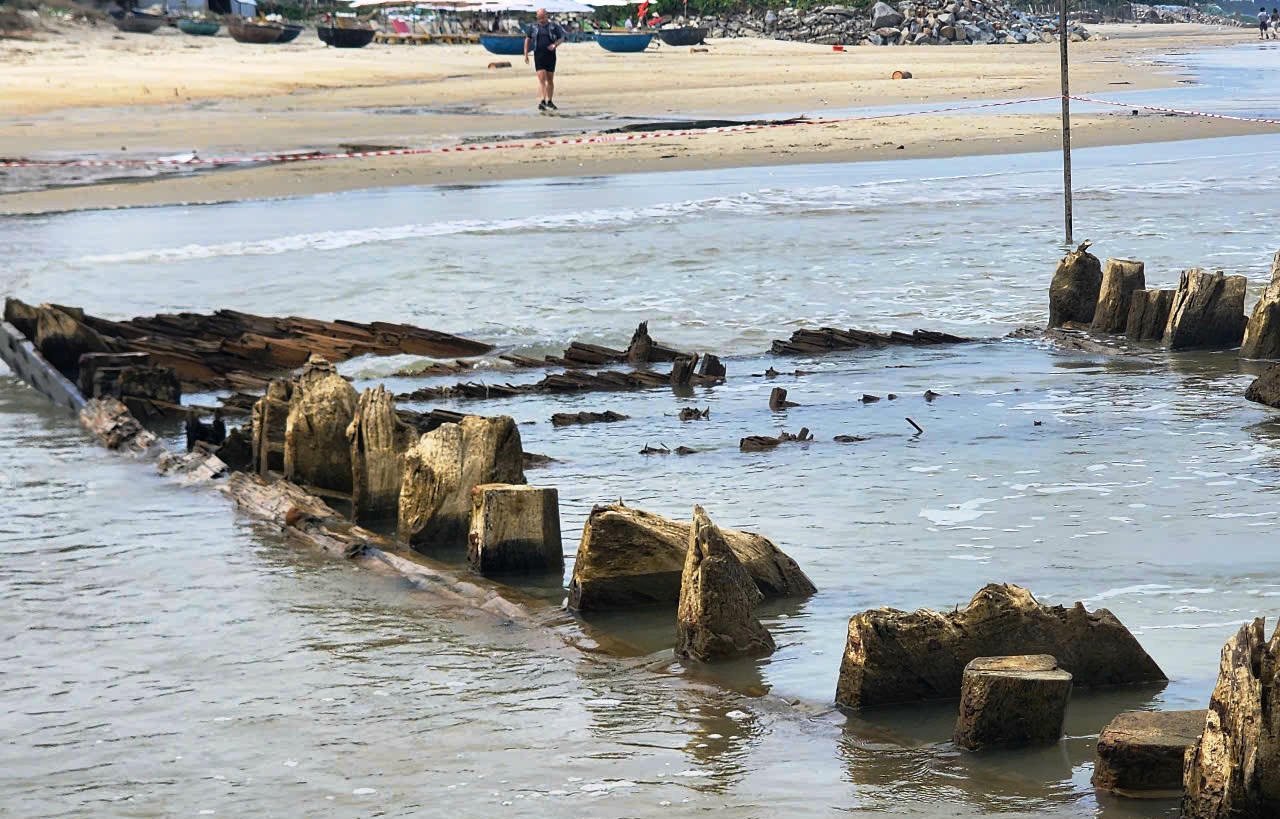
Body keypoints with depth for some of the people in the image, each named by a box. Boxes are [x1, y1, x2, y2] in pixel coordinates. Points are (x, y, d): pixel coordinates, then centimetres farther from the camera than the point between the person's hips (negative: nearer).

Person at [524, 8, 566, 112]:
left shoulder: (553, 26, 1)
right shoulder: (534, 27, 5)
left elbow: (561, 38, 6)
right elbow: (528, 39, 13)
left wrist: (555, 44, -14)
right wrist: (526, 54, 6)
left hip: (550, 55, 1)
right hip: (539, 56, -1)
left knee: (550, 79, 8)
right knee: (542, 78, -13)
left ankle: (549, 102, 20)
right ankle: (543, 101, -19)